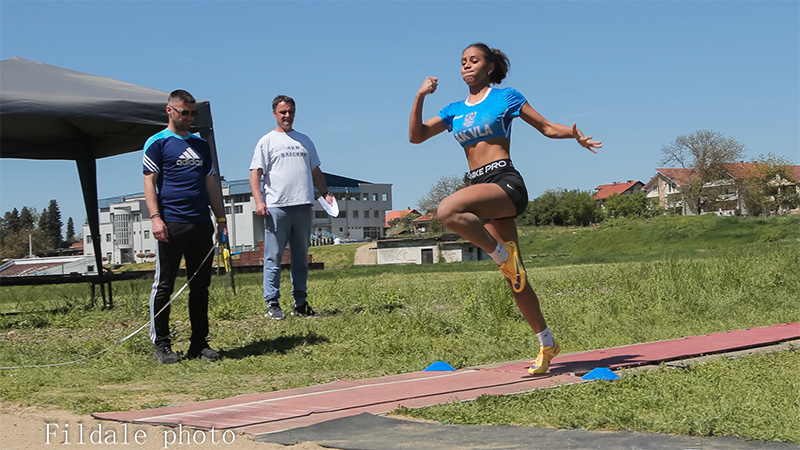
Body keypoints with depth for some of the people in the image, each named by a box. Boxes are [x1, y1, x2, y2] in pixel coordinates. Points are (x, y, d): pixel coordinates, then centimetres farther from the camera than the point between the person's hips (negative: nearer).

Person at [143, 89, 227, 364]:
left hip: (202, 225, 6)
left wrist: (220, 219, 14)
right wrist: (155, 217, -14)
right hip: (171, 225, -6)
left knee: (201, 285, 7)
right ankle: (161, 345, 4)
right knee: (164, 285, -2)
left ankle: (199, 343, 14)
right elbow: (149, 182, -4)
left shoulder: (200, 145, 19)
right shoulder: (158, 143, 2)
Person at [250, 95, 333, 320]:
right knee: (273, 257, -5)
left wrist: (325, 193, 10)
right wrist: (259, 201, -16)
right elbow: (255, 174, -3)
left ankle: (300, 302, 14)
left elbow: (315, 171, 25)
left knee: (301, 257, 8)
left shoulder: (304, 140, 20)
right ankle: (272, 304, -2)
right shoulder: (267, 141, 5)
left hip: (303, 206, 5)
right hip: (277, 207, -5)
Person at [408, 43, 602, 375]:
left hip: (507, 183, -6)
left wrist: (574, 134, -8)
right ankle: (547, 344, 16)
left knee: (448, 210, -33)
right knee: (514, 277, 6)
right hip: (482, 188, 6)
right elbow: (416, 136, 11)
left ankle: (503, 254, -13)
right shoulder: (455, 111, 18)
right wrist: (420, 97, 0)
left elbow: (547, 127, 9)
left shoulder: (505, 97, 5)